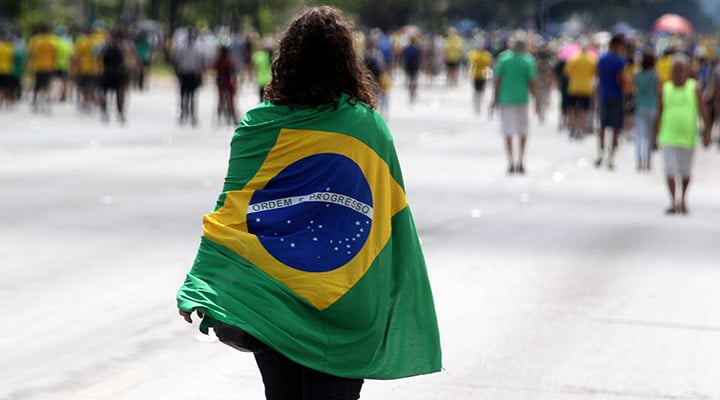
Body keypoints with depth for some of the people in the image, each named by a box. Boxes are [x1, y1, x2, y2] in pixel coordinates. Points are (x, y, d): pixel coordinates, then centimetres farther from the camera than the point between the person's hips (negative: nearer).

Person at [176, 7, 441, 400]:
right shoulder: (369, 125, -3)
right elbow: (393, 213, 1)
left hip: (271, 300, 0)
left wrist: (197, 292, -3)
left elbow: (231, 211, -6)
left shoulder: (260, 126, -6)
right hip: (347, 306, 0)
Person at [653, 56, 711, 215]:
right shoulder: (665, 90, 2)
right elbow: (659, 114, 8)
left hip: (688, 136, 0)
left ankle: (683, 200, 30)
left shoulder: (694, 88, 0)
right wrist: (656, 136, 8)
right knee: (670, 171, -7)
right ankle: (673, 202, -3)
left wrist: (707, 132, -9)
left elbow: (703, 111, -1)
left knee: (685, 172, 10)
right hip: (668, 137, 0)